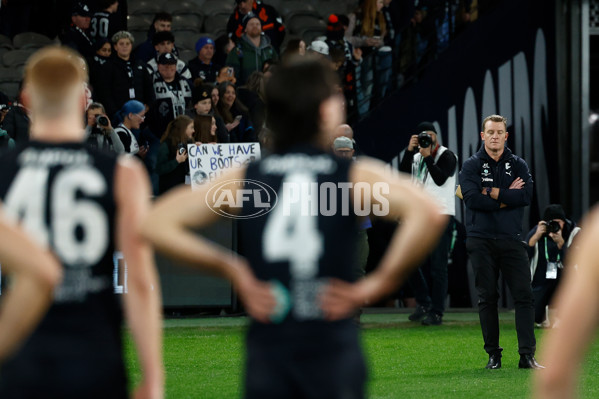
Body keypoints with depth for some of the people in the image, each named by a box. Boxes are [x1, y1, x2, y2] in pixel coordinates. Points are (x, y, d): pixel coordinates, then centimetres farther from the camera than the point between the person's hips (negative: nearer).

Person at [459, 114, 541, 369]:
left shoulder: (518, 165, 10)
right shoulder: (471, 166, 4)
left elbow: (526, 195, -7)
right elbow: (472, 198, -12)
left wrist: (490, 192, -9)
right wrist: (507, 197, -9)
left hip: (511, 240, 1)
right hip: (481, 240, -1)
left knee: (524, 295, -8)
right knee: (487, 298, 2)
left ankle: (527, 355, -9)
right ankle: (493, 354, 10)